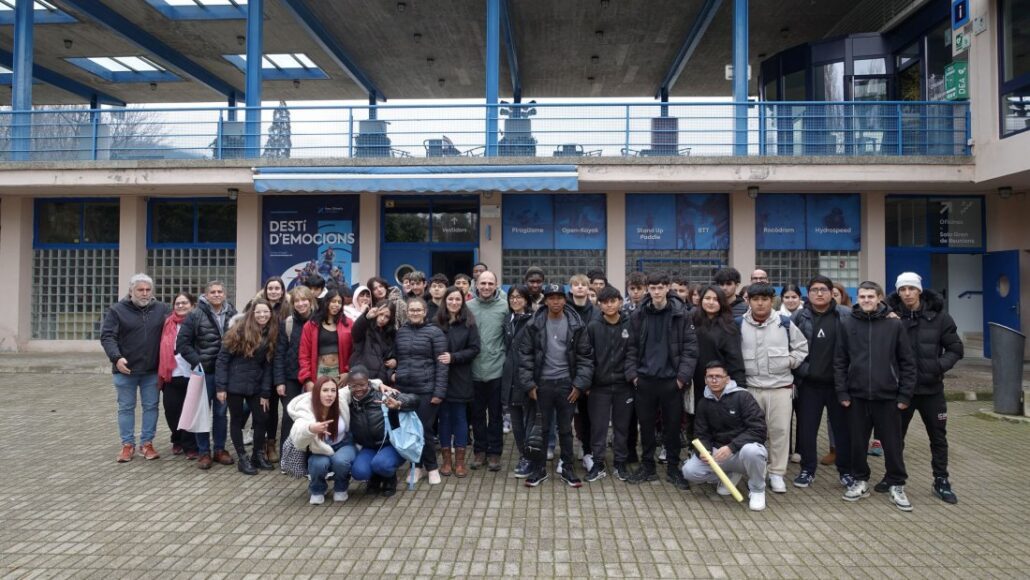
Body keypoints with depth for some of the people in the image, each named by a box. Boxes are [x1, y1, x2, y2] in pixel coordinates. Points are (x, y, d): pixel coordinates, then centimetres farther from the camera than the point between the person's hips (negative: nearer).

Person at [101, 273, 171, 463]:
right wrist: (116, 357, -22)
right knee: (126, 408, 8)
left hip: (152, 370, 2)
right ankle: (127, 444, 18)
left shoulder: (162, 309, 4)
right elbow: (107, 336, -8)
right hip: (125, 370, -2)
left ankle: (147, 443, 19)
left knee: (151, 406, 7)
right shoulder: (117, 310, -3)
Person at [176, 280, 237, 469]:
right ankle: (204, 452, 14)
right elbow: (182, 342, -5)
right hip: (204, 371, -2)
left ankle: (220, 449, 21)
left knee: (221, 412, 11)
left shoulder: (233, 315, 3)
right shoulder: (196, 315, -5)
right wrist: (196, 361, -12)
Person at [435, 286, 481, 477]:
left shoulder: (469, 323, -2)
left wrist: (453, 357, -16)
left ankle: (460, 460, 16)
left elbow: (474, 349, -5)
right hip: (441, 376, 1)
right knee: (444, 417, 8)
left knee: (460, 417, 6)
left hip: (460, 377, 0)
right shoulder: (437, 321, -1)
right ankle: (446, 459, 19)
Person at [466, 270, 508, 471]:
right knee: (477, 413, 13)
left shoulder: (504, 307, -6)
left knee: (496, 413, 9)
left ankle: (494, 452, 21)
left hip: (496, 369, -2)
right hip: (474, 370, 2)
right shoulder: (467, 307, -1)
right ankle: (480, 450, 27)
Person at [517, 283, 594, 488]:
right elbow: (525, 355, 0)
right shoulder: (534, 324, -4)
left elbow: (586, 356, 0)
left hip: (567, 383, 0)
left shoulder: (576, 324, -3)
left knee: (566, 429, 10)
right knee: (541, 429, 9)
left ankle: (567, 469, 23)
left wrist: (580, 384, -6)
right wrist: (529, 383, -5)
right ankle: (539, 469, 21)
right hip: (542, 383, 0)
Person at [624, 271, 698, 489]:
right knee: (646, 425, 11)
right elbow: (631, 347, 4)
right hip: (645, 379, 2)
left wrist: (683, 375, -10)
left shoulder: (681, 314, -4)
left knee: (673, 426, 8)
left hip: (671, 380, -1)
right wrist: (632, 373, -3)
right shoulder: (638, 315, 1)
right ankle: (647, 466, 24)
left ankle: (673, 468, 22)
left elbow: (690, 347, -4)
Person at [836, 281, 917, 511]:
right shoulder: (848, 324, 1)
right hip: (857, 396, 1)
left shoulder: (894, 324, -1)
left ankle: (896, 485, 22)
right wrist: (842, 392, -2)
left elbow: (907, 362, 1)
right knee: (858, 442, 10)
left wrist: (905, 394, -3)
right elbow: (839, 361, 4)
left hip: (888, 396, -1)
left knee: (893, 444, 7)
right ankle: (860, 481, 26)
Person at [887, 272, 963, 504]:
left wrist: (940, 365, -14)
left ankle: (941, 482, 27)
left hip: (931, 389, 1)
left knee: (938, 437, 12)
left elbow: (956, 349, 1)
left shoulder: (938, 317, -4)